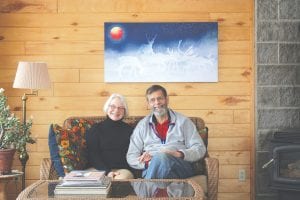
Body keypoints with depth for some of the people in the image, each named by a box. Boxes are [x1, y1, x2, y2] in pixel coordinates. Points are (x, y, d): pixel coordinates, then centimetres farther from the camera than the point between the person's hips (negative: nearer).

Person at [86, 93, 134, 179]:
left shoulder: (129, 130, 16)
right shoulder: (96, 129, 12)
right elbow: (92, 155, 2)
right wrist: (107, 171, -14)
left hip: (123, 169, 0)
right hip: (99, 169, 0)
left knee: (121, 178, -35)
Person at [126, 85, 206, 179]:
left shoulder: (183, 121, 18)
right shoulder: (142, 125, 22)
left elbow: (200, 148, 11)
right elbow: (131, 157, 14)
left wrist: (179, 154, -9)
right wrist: (146, 162, -9)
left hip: (180, 166, 0)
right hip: (150, 169, 1)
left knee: (162, 157, -38)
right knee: (160, 157, -38)